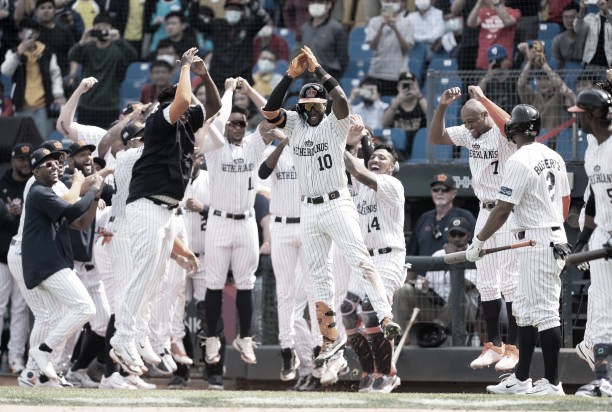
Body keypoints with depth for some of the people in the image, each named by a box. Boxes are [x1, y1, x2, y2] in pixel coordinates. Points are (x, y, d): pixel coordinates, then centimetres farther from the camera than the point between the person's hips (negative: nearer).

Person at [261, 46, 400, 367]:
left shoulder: (335, 124, 0)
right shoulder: (294, 124, 11)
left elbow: (341, 99, -20)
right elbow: (269, 111, -5)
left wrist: (318, 69, -16)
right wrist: (291, 75, -10)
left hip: (337, 205, -5)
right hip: (309, 211, 5)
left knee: (360, 262, -17)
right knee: (318, 274, 5)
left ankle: (385, 317, -27)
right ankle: (330, 338, 9)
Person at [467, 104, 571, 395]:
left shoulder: (519, 162, -15)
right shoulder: (553, 157, 11)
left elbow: (503, 210, -17)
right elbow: (565, 201, 18)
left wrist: (478, 242, -9)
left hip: (536, 242, -10)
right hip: (557, 238, 10)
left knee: (543, 311, -8)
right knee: (524, 309, 16)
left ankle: (552, 383, -8)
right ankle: (521, 379, 19)